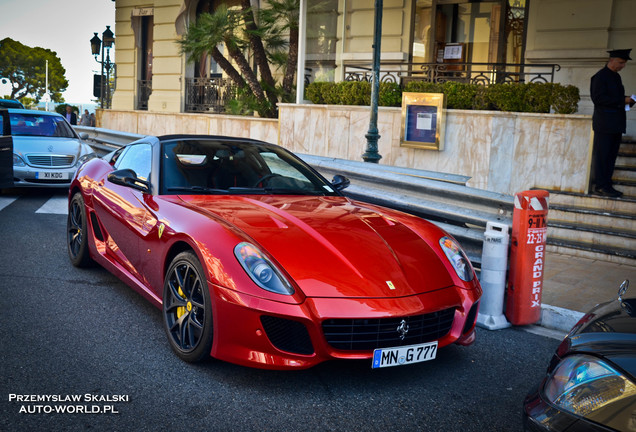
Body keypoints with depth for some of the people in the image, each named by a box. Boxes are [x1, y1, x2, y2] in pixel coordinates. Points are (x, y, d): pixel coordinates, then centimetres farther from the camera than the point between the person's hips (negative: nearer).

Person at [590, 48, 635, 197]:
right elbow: (598, 98, -16)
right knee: (602, 155, -6)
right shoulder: (600, 77, -8)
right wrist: (622, 100, -16)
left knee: (611, 155, 9)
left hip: (616, 123, 9)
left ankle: (606, 185, 13)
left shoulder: (616, 77, 19)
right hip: (604, 123, -9)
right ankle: (601, 186, -3)